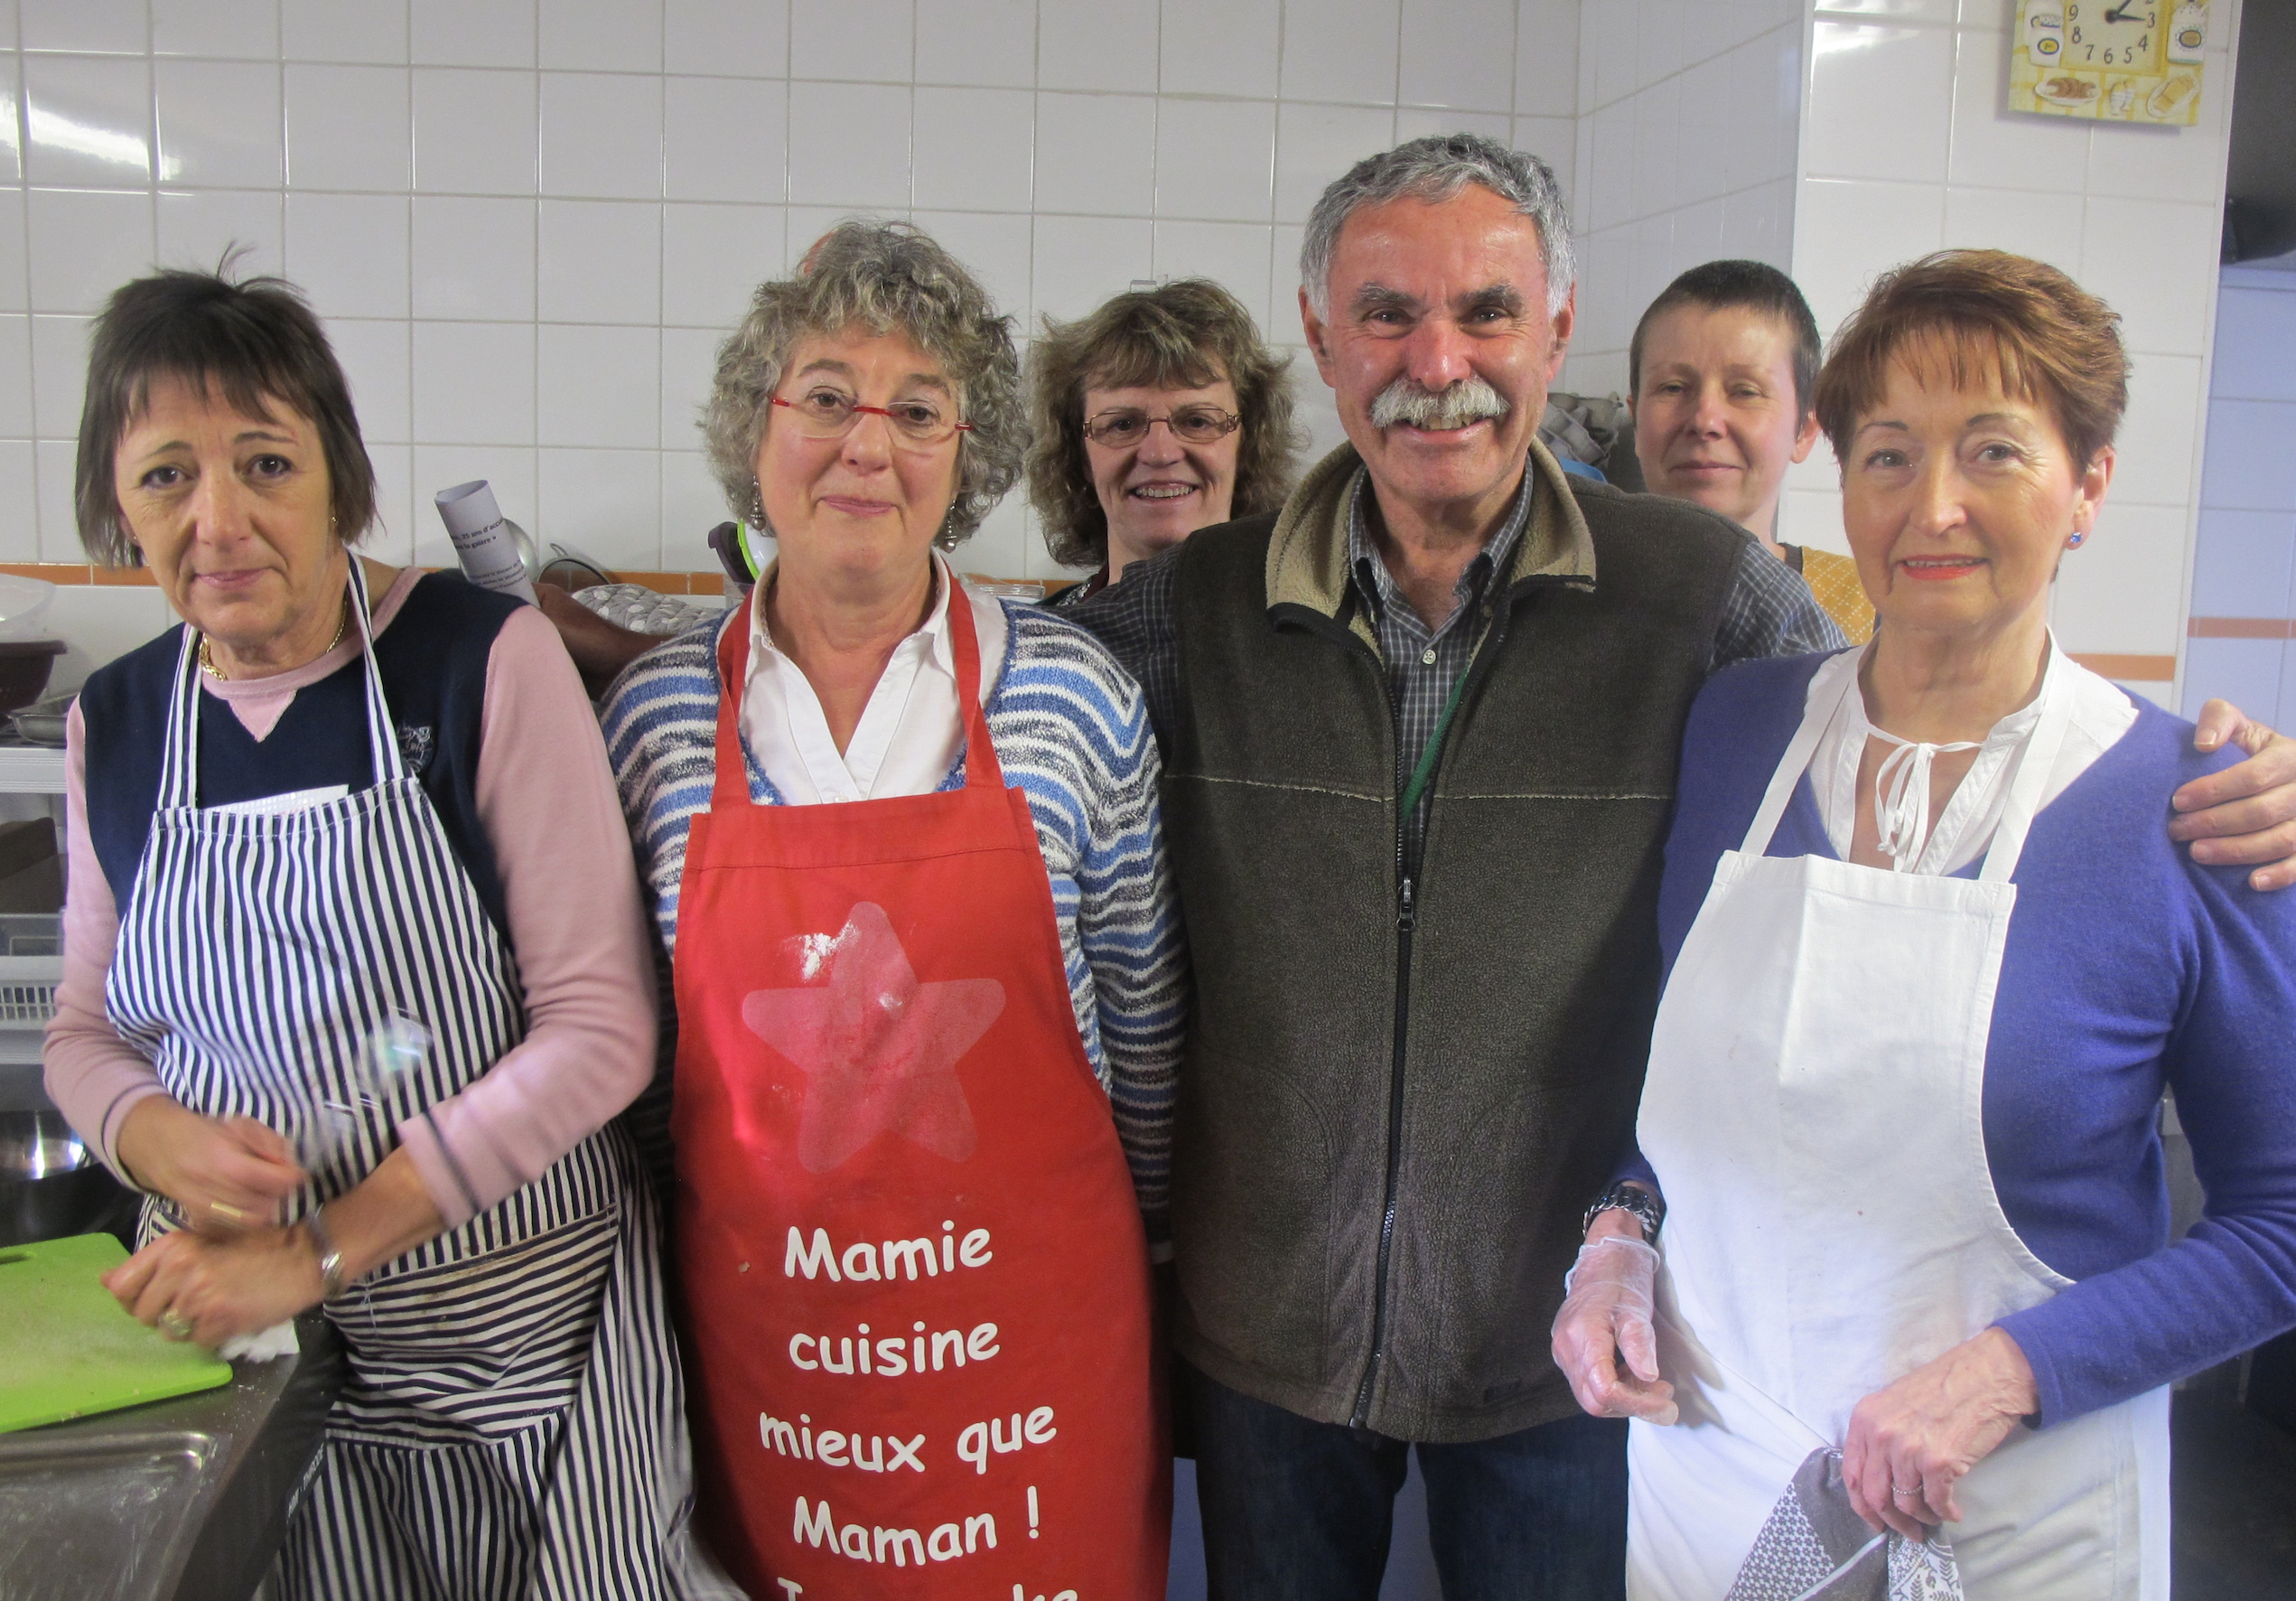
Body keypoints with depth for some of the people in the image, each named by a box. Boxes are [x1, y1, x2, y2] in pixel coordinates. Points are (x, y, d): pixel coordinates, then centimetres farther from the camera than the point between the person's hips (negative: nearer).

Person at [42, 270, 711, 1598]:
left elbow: (601, 1025, -15)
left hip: (527, 1331, -3)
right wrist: (154, 1136, -10)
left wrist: (321, 1249, -16)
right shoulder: (116, 721, 2)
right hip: (242, 1333, 4)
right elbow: (87, 1031, 14)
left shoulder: (487, 659, -13)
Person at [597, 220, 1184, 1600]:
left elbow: (1146, 1020, 2)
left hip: (1036, 1316, 0)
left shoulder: (1071, 693, -7)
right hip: (760, 1322, 1)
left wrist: (1147, 1236, 9)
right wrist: (657, 1262, 10)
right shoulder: (656, 712, -3)